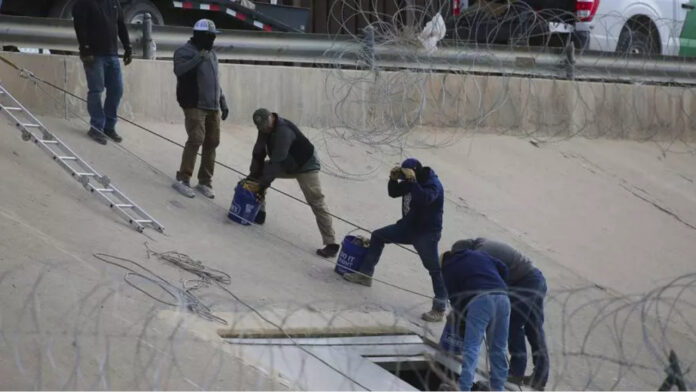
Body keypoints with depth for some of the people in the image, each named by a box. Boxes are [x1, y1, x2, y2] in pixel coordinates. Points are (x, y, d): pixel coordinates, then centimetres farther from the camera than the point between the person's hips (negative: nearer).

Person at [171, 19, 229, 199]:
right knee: (196, 140, -17)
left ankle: (205, 182, 13)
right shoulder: (185, 52, -6)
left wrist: (223, 103, 25)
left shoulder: (211, 54, 20)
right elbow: (179, 70, -26)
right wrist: (199, 58, -32)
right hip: (195, 105, -8)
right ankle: (182, 179, -12)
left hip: (213, 107, 8)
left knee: (211, 143, 5)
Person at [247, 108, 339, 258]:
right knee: (261, 171, 2)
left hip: (305, 166, -9)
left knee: (316, 202, -17)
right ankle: (259, 212, 12)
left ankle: (330, 243, -22)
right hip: (286, 165, 9)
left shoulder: (284, 130, -33)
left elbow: (277, 160, -35)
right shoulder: (265, 130, -7)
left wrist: (265, 182, -32)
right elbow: (258, 153, -2)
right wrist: (253, 175, -7)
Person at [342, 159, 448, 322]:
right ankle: (365, 273, 28)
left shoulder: (433, 184, -21)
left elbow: (425, 199, -39)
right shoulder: (410, 182, 4)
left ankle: (440, 309, -11)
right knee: (377, 236, 19)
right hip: (408, 226, 9)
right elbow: (393, 192, 10)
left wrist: (412, 180, -37)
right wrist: (394, 178, -9)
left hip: (427, 233, -9)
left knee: (434, 269, -10)